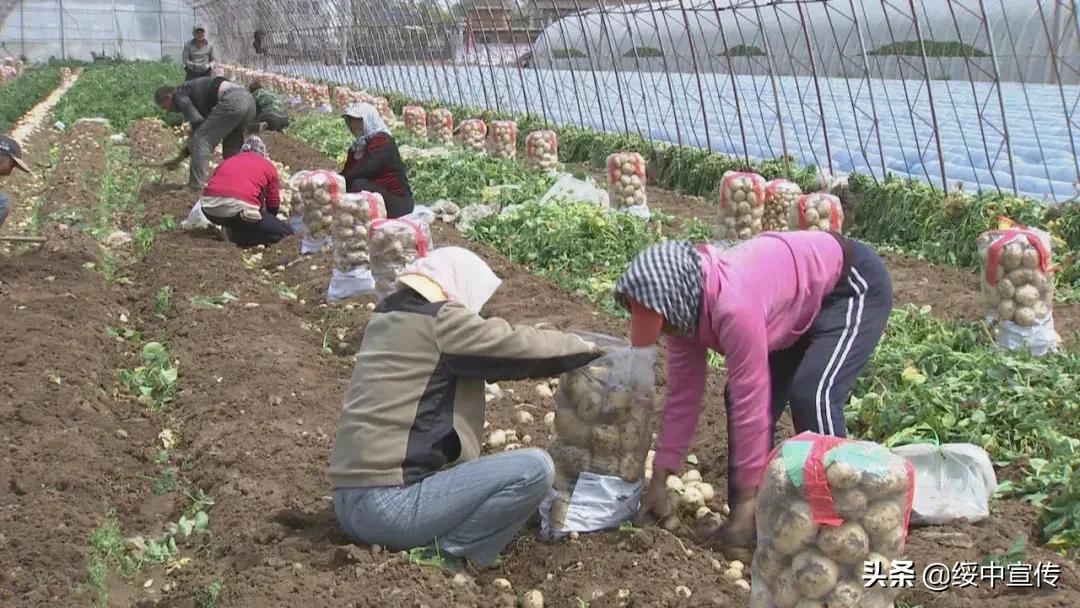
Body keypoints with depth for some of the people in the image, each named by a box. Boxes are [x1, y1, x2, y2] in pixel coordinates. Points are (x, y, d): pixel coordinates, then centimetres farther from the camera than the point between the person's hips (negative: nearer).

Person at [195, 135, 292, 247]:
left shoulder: (228, 161, 31)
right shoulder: (268, 166, 21)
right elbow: (273, 202, 26)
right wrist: (267, 222, 47)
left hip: (209, 208, 6)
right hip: (239, 209, -6)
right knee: (286, 233, 3)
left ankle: (234, 231, 10)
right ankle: (238, 237, -7)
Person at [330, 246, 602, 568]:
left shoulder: (388, 318, 17)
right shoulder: (438, 322, -10)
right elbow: (519, 347, -7)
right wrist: (582, 348, 11)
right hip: (389, 506, -10)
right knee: (535, 468, -14)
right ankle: (447, 554, -6)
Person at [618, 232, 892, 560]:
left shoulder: (734, 306, -38)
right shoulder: (685, 310, -11)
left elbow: (750, 405, -33)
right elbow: (682, 396, -4)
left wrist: (748, 497, -26)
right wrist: (658, 481, -1)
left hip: (854, 285, -9)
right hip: (803, 307, 9)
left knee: (812, 397, -25)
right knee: (743, 394, 1)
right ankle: (749, 521, 10)